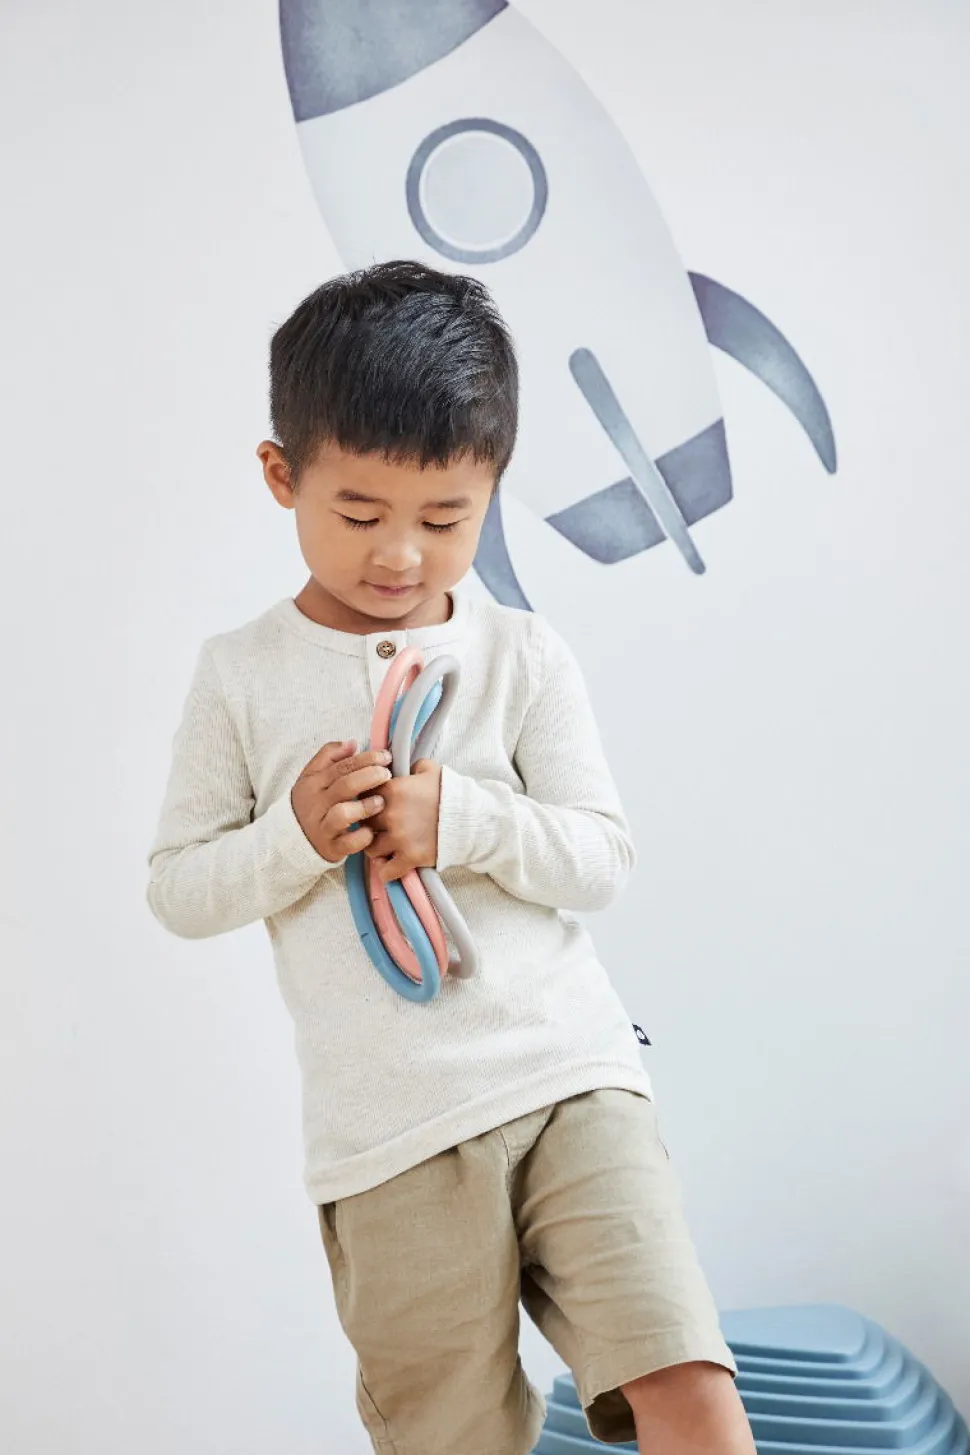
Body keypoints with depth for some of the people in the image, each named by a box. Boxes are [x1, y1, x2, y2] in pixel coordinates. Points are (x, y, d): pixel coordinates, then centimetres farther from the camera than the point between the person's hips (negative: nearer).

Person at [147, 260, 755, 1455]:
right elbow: (177, 889, 6)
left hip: (569, 1081, 0)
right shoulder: (241, 676, 3)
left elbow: (602, 859, 2)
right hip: (388, 1133, 0)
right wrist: (295, 833, -13)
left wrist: (461, 817, -15)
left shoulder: (523, 656, 4)